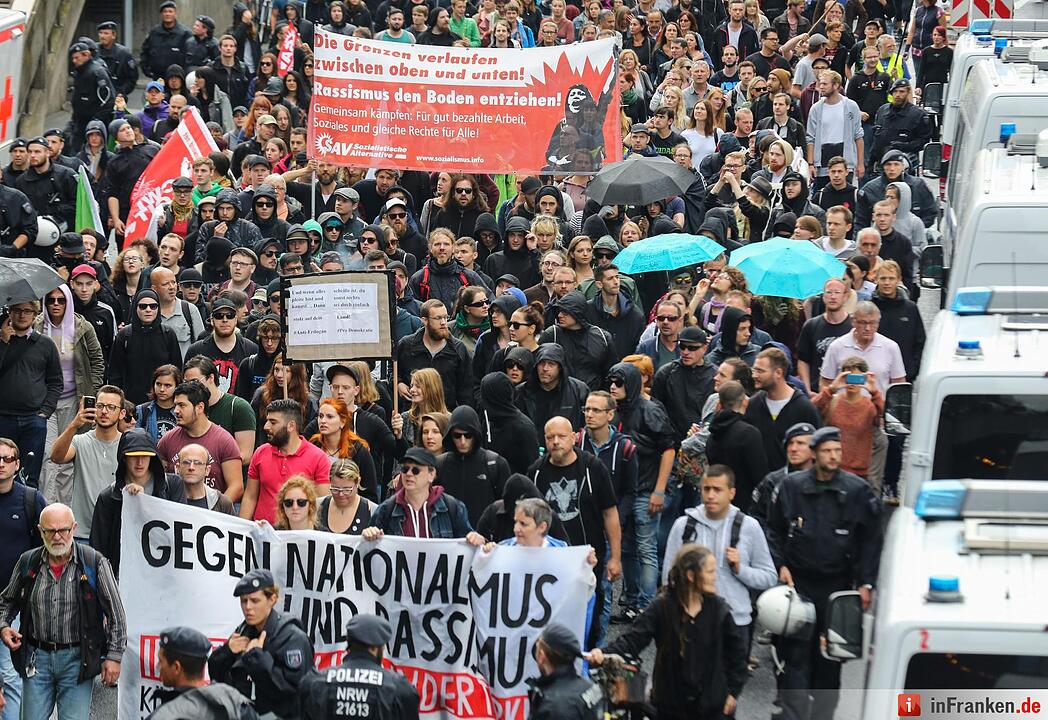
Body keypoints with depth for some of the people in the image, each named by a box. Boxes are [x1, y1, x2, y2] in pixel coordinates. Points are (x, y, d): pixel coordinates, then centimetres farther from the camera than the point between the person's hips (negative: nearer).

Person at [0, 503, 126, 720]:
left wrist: (114, 656, -5)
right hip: (37, 657, 3)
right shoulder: (28, 562, 3)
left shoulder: (94, 562, -6)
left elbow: (116, 614, -2)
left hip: (77, 659, -3)